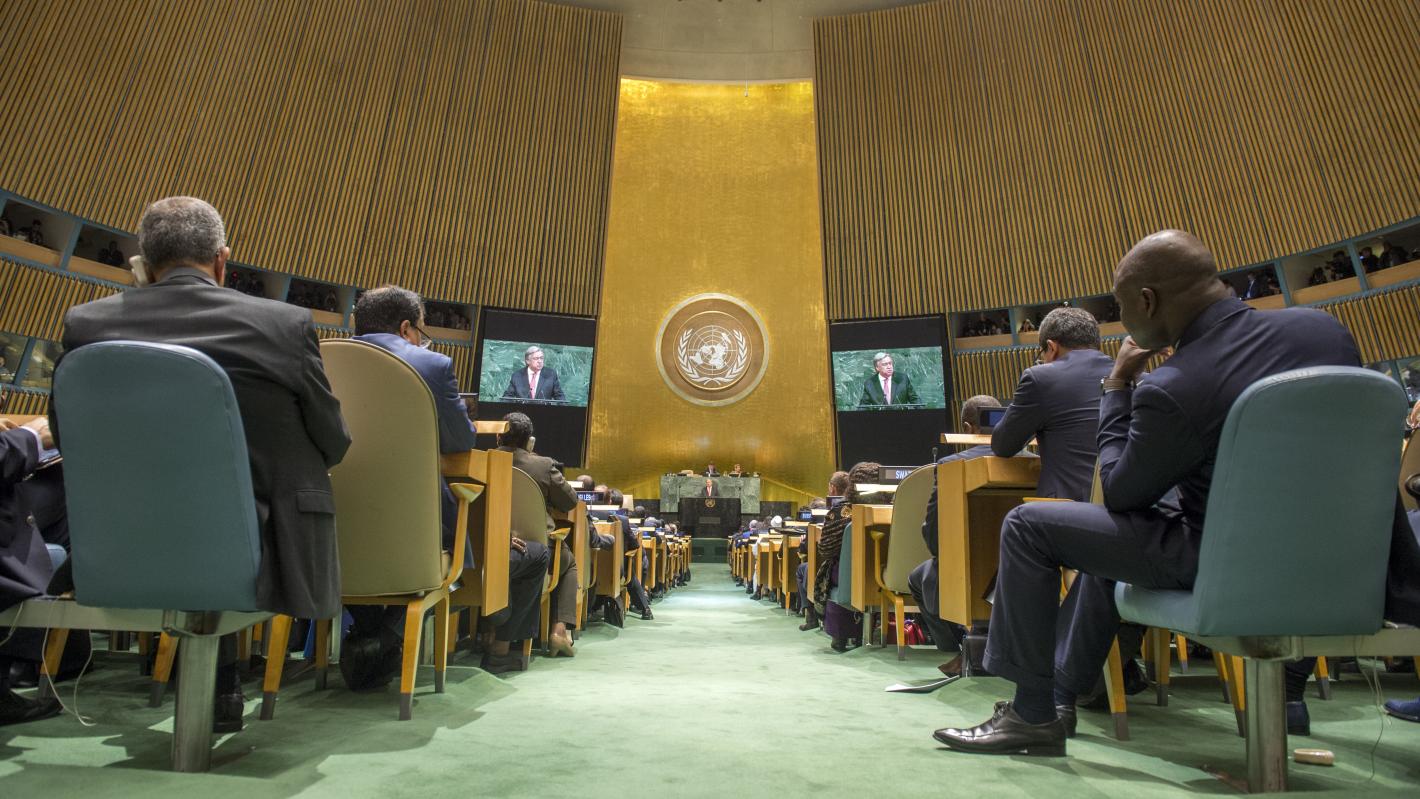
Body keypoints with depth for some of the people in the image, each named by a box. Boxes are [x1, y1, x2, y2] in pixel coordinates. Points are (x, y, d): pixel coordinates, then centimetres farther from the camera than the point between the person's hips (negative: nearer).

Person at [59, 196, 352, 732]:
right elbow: (332, 444, -3)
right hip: (261, 556, -3)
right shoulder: (286, 325, -14)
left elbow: (69, 435, 10)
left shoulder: (87, 323, -4)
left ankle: (222, 694, 40)